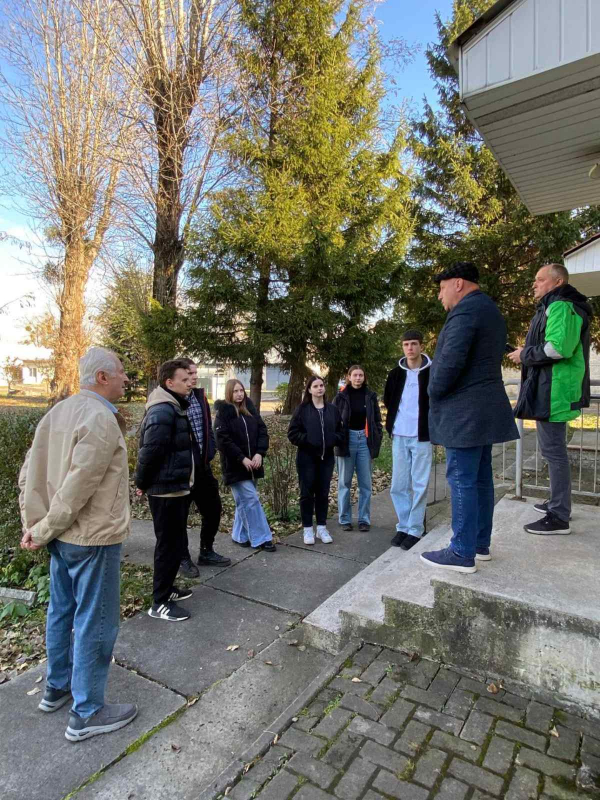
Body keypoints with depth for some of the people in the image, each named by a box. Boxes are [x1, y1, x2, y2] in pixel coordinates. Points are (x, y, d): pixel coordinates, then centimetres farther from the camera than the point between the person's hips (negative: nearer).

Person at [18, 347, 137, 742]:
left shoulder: (59, 410, 6)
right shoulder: (101, 418, -22)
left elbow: (30, 472, 6)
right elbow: (78, 488, -24)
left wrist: (35, 523, 6)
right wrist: (42, 531, -11)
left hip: (63, 536, 9)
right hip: (93, 538, -9)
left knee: (62, 612, 23)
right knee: (95, 623, 6)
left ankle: (57, 687, 42)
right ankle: (87, 714, 22)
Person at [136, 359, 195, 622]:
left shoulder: (175, 407, 12)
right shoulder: (163, 410, -21)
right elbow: (151, 450, -25)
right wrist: (142, 483, -12)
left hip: (177, 487, 10)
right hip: (166, 489, -10)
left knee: (177, 542, 19)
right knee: (169, 544, 0)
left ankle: (166, 588, 35)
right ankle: (160, 603, 13)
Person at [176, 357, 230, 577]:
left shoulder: (200, 396, 8)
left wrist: (210, 452, 7)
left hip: (202, 465, 7)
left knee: (213, 509, 15)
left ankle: (206, 552, 33)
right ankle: (183, 559, 27)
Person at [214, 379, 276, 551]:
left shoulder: (250, 410, 9)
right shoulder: (222, 413, -6)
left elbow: (262, 431, 5)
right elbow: (223, 440, -14)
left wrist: (259, 453, -10)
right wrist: (242, 458, -18)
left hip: (252, 463, 6)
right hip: (235, 465, -6)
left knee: (244, 501, 13)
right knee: (251, 500, -7)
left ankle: (239, 535, 26)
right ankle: (261, 538, 1)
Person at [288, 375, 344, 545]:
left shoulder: (332, 409, 6)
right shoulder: (302, 409, -4)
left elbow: (340, 432, 11)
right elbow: (292, 433, -5)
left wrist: (333, 439, -7)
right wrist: (307, 440, -16)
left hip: (326, 458, 3)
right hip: (307, 458, -3)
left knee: (323, 493, 9)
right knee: (307, 493, 3)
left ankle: (322, 527, 21)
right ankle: (308, 529, 14)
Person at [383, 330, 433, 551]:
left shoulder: (433, 372, -4)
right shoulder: (396, 373, 7)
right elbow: (388, 400, 19)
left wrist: (431, 427, -4)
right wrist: (392, 425, 11)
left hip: (422, 436, -4)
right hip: (399, 436, 4)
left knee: (420, 485, 1)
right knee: (398, 485, 7)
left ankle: (415, 530, 10)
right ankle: (403, 526, 19)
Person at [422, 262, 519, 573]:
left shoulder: (465, 310, -13)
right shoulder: (491, 310, 19)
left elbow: (451, 361, -23)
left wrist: (433, 393, -6)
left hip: (464, 412, -10)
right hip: (485, 408, 10)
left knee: (462, 480, -5)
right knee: (481, 478, 13)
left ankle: (463, 554, 2)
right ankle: (481, 544, 23)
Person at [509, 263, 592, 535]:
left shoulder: (560, 306, -13)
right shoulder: (553, 306, 21)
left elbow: (558, 347, -26)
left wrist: (524, 355, -12)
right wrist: (527, 354, 12)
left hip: (554, 389, -11)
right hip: (549, 388, 11)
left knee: (553, 450, -8)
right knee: (553, 448, 18)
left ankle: (559, 517, -1)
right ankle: (558, 502, 30)